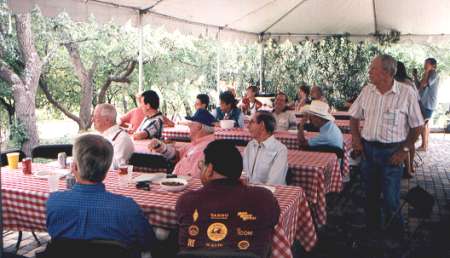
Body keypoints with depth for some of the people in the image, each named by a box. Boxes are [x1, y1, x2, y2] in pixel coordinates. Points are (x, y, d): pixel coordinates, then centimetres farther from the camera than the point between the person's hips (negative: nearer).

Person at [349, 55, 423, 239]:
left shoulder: (406, 93, -9)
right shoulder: (367, 91, 4)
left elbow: (417, 126, -5)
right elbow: (354, 117, 13)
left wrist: (405, 150, -9)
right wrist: (356, 139, 2)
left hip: (392, 152, -4)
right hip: (367, 148, 4)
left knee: (391, 199, 1)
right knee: (370, 194, 15)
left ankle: (396, 237, 23)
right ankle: (372, 231, 33)